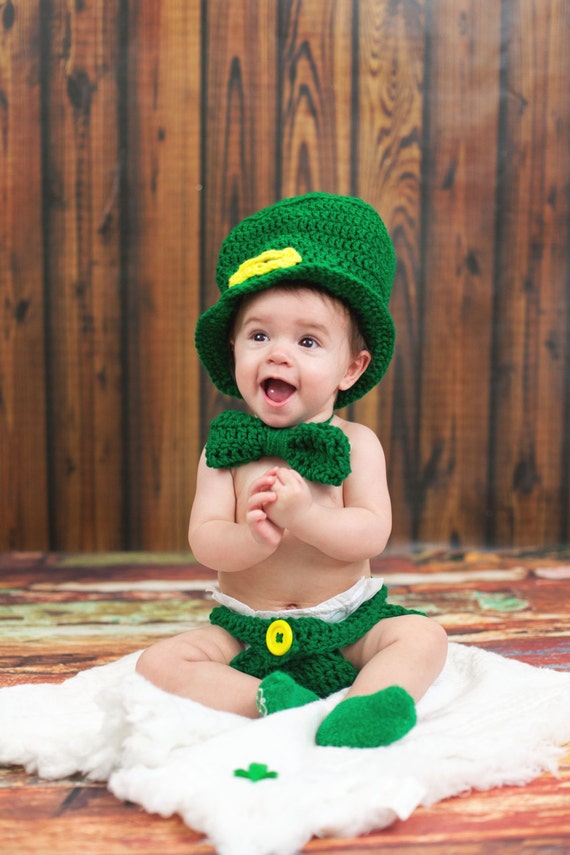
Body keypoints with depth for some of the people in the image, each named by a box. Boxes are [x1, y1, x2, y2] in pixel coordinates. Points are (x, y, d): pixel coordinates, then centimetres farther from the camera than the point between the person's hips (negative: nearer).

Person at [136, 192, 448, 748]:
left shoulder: (356, 443, -6)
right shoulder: (225, 445, -4)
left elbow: (372, 535, -16)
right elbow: (204, 542, -12)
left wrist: (304, 515, -35)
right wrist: (252, 538, -35)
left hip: (346, 627, 0)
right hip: (247, 634, 1)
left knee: (424, 637, -22)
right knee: (159, 663, -18)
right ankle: (265, 700, -28)